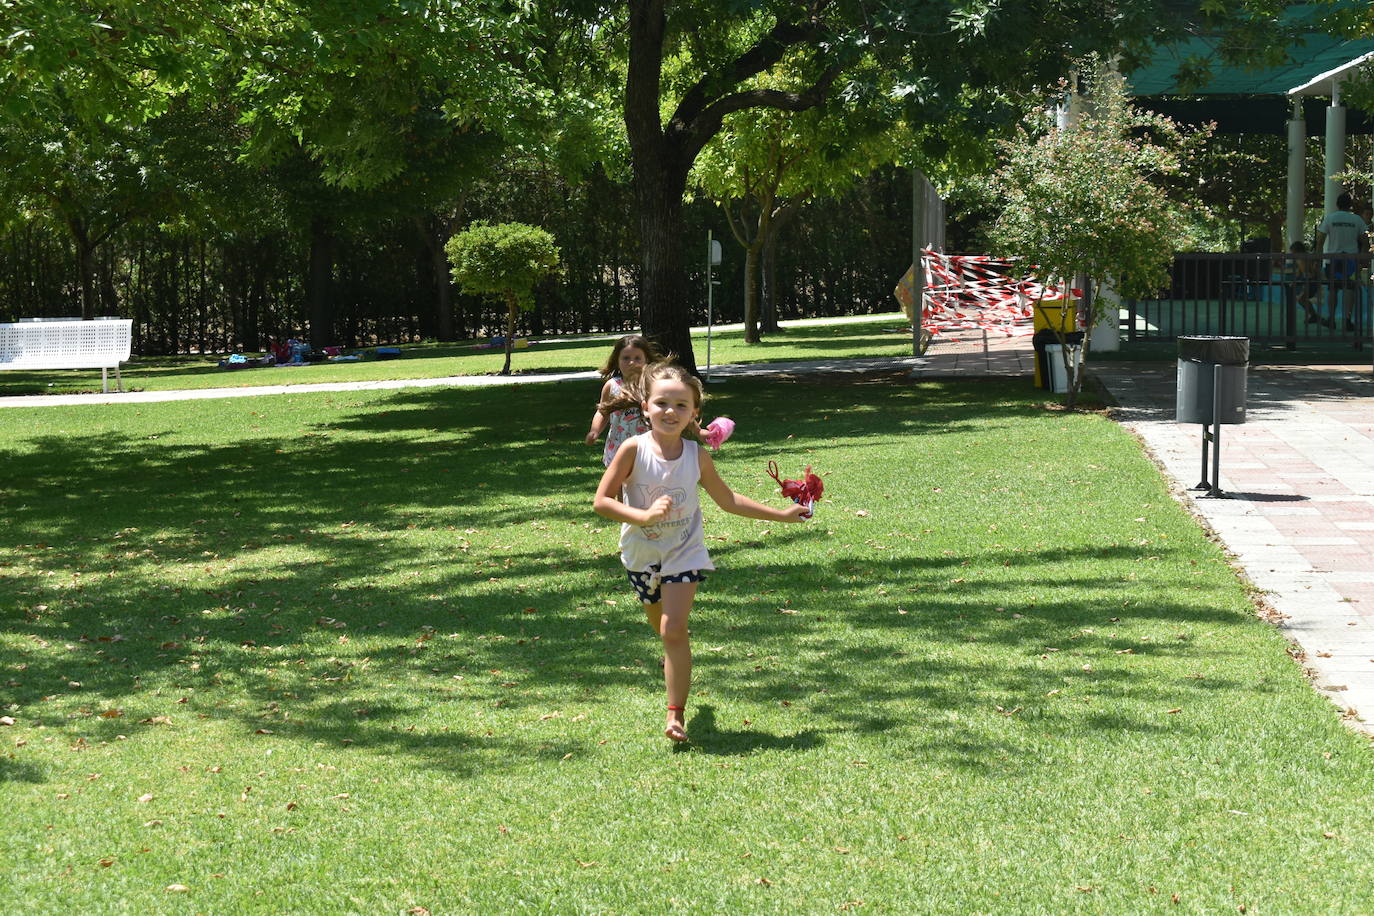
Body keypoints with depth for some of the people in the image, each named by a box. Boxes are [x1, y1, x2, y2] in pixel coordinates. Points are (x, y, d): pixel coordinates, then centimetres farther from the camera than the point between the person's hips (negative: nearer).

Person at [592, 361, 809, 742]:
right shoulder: (634, 450, -18)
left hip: (683, 553, -1)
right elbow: (601, 501, -18)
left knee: (674, 630, -16)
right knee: (662, 629, 21)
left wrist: (782, 514, 7)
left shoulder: (697, 456, -10)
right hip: (641, 553, 1)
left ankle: (676, 713, -5)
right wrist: (645, 516, -32)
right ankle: (675, 660, 56)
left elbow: (728, 500, 6)